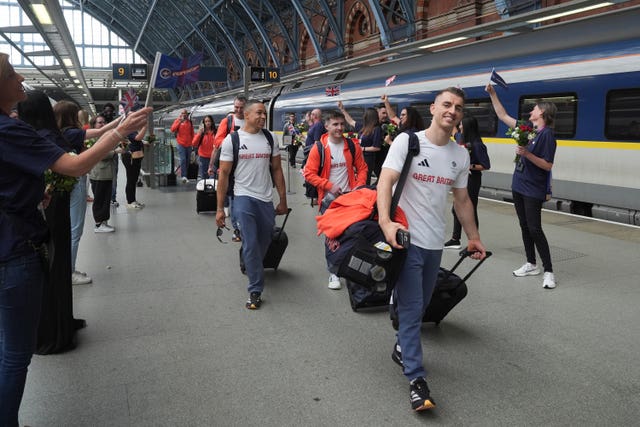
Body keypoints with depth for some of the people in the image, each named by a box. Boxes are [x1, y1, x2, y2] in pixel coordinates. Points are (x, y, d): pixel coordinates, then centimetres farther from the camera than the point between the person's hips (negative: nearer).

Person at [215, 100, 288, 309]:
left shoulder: (270, 139, 6)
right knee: (251, 244, -7)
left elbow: (277, 170, 11)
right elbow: (223, 174, -3)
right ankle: (255, 291, 3)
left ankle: (250, 266, 42)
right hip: (244, 198, -4)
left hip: (266, 199, 4)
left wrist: (283, 200, 9)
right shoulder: (232, 140, -5)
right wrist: (220, 208, -5)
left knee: (264, 242, 15)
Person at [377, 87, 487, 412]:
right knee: (411, 308, -3)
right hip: (407, 238, -5)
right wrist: (385, 221, -33)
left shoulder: (461, 155, 9)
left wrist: (473, 237, 19)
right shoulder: (407, 141, -7)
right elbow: (385, 181, -17)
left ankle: (402, 347, 41)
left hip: (435, 242, 6)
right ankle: (416, 379, 4)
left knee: (419, 306, 17)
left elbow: (462, 199, 18)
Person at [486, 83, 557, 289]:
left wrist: (527, 154, -26)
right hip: (519, 186, 8)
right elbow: (503, 116, 16)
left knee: (534, 229, -8)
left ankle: (548, 271, 0)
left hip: (533, 190, -8)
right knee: (524, 227, 13)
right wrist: (492, 94, 14)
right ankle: (531, 265, 25)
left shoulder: (547, 134, -14)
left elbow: (548, 166, -16)